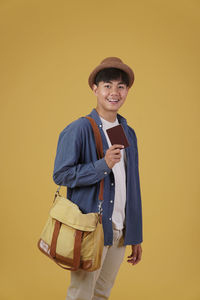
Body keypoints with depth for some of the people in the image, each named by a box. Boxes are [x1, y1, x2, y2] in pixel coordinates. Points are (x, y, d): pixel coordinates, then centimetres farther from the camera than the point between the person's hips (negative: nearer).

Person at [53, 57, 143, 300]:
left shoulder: (128, 133, 11)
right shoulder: (78, 130, -8)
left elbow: (132, 186, 14)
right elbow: (61, 174, -12)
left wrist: (136, 236, 13)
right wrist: (103, 165, -22)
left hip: (120, 231, 6)